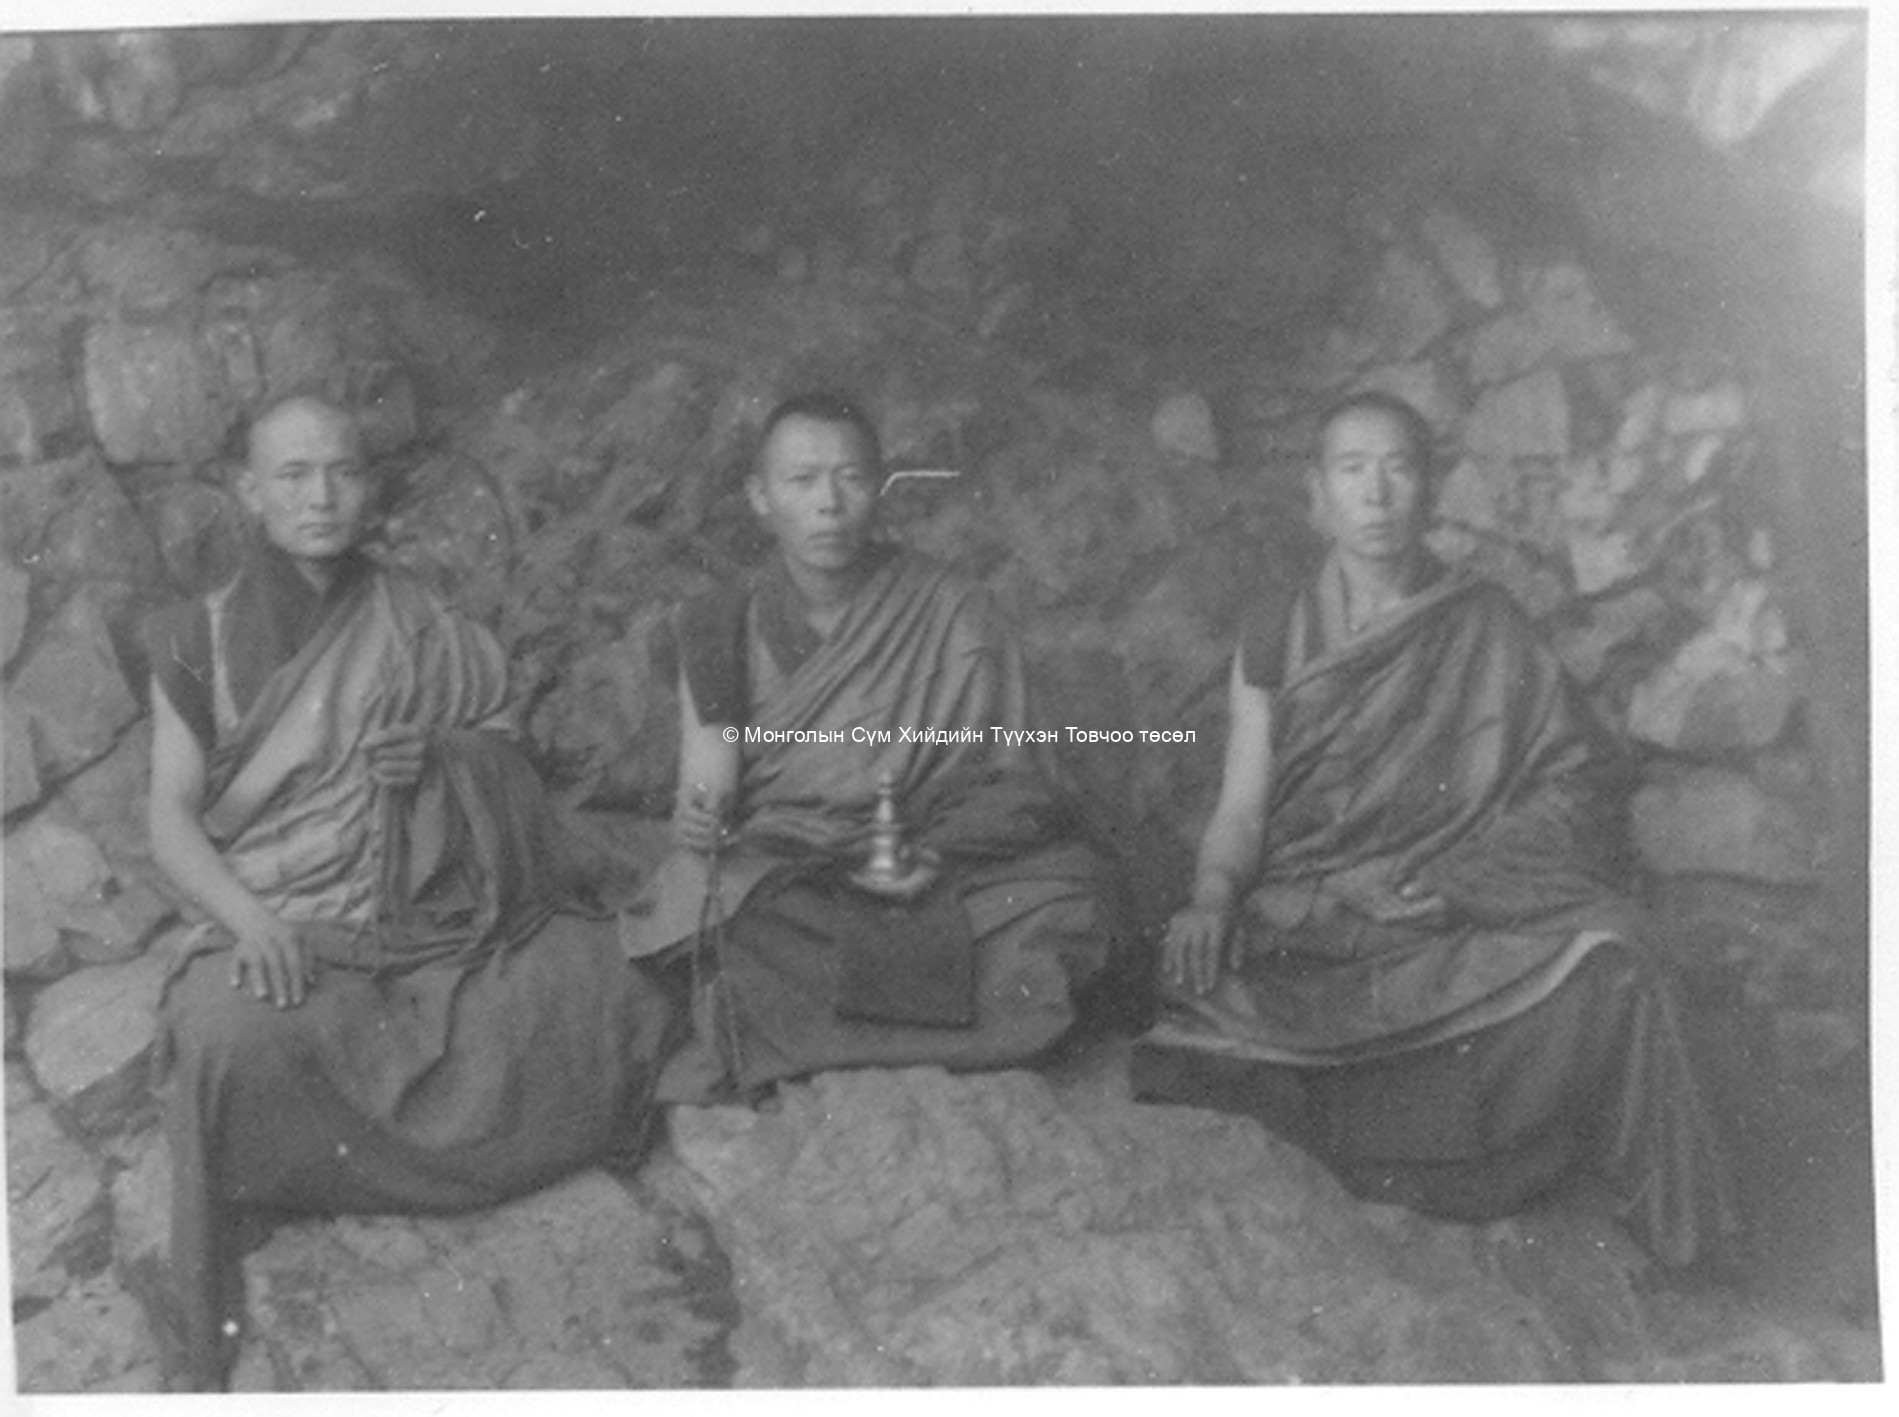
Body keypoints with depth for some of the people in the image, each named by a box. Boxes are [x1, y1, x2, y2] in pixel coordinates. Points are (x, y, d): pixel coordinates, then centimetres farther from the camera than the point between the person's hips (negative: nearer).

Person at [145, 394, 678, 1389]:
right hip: (280, 926, -2)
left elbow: (507, 761, 14)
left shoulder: (421, 631, 8)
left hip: (438, 916, 2)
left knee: (600, 982, -22)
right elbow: (172, 816, -2)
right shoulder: (200, 643, 4)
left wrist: (444, 756, -10)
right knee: (231, 1036, -34)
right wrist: (249, 919, -20)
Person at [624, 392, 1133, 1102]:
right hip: (772, 888, 0)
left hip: (929, 884, 1)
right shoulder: (720, 629, 4)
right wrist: (700, 822, -22)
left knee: (1075, 899, -27)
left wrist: (937, 853, -19)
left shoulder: (954, 615, 0)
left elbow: (1014, 787, -1)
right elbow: (705, 795, 2)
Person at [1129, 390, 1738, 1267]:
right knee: (1199, 972, -29)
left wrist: (1459, 877, -11)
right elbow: (1240, 810, 7)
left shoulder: (1487, 632, 9)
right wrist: (1213, 896, -14)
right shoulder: (1274, 643, 11)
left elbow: (1576, 779, 4)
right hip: (1306, 921, 0)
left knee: (1599, 957, -29)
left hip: (1461, 913, 0)